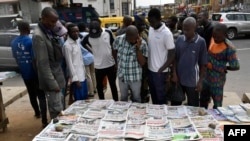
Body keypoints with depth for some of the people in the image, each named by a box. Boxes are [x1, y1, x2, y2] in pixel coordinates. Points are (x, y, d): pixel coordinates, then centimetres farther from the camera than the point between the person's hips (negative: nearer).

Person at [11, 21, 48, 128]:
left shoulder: (14, 42, 4)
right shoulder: (31, 41, -17)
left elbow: (16, 58, 14)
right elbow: (34, 59, -20)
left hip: (24, 73, 7)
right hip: (34, 73, -7)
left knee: (32, 95, 22)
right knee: (41, 96, -3)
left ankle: (37, 113, 41)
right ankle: (44, 121, -7)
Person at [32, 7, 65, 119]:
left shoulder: (49, 31, 8)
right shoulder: (38, 36, -20)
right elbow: (43, 63, -21)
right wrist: (52, 83, -20)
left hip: (57, 76, 9)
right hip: (51, 79, -9)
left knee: (59, 108, 20)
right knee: (56, 110, 0)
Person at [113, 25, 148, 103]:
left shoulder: (142, 44, -17)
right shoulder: (119, 39, -14)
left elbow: (142, 63, -20)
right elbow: (115, 52, 6)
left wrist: (138, 48, -29)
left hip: (135, 77, -1)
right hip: (122, 75, 2)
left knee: (136, 98, 17)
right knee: (123, 97, 21)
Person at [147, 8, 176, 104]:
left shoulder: (166, 33, -17)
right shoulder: (150, 29, 4)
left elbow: (172, 55, -14)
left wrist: (161, 69, -19)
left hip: (160, 71, -7)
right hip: (150, 69, 7)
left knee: (161, 96, 9)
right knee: (153, 94, 20)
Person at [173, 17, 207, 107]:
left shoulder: (201, 42, -11)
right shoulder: (179, 39, -2)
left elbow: (203, 64, -8)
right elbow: (175, 58, 4)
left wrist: (200, 81, -8)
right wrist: (174, 73, -3)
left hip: (192, 81, -3)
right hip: (179, 78, 3)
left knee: (193, 106, 12)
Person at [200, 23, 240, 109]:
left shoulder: (229, 48, -21)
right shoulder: (212, 39, -2)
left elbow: (236, 66, -20)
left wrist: (214, 66, -12)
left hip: (217, 81, -7)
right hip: (206, 77, 7)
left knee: (217, 105, 10)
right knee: (203, 101, 23)